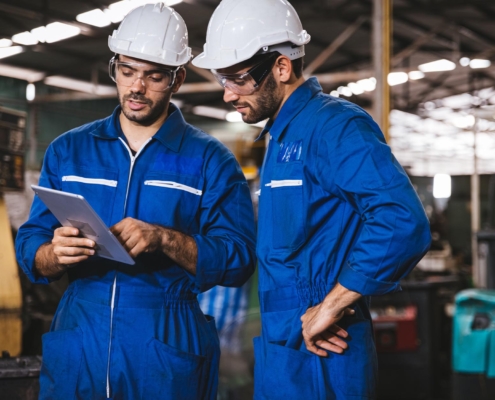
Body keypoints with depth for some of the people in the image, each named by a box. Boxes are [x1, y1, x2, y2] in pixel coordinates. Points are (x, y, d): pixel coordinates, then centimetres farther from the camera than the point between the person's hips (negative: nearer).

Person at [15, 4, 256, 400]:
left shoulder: (209, 159, 0)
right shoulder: (68, 150, 10)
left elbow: (238, 261, -7)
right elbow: (29, 248, 8)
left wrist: (165, 240, -21)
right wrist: (55, 255, -15)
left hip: (167, 355, -3)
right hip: (75, 349, 3)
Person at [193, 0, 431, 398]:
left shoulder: (334, 125, -14)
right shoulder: (283, 135, 15)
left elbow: (403, 223, -27)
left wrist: (330, 307, -21)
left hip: (318, 355, -9)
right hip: (282, 349, 9)